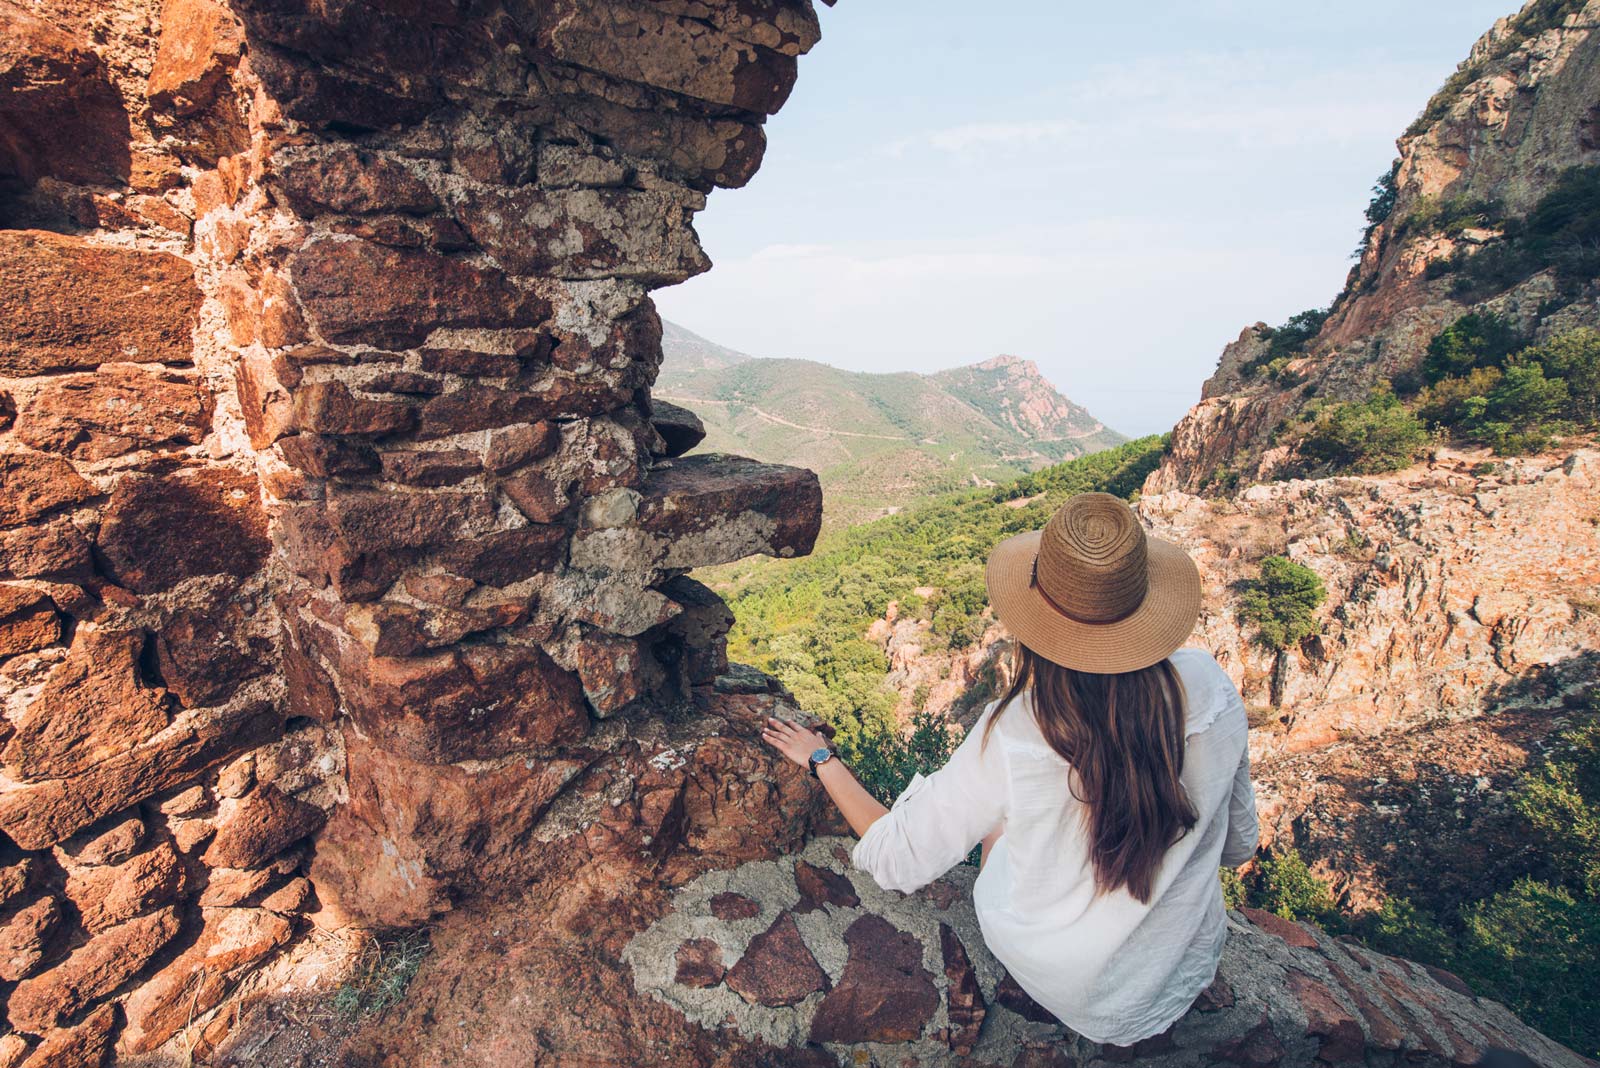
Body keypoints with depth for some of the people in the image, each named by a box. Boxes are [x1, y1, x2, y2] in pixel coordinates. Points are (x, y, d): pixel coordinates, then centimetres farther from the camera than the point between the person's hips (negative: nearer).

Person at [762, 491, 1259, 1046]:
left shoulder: (1011, 736, -31)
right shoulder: (1211, 689, -22)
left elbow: (899, 860, -18)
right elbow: (1238, 845, -4)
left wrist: (822, 760, -4)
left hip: (1060, 986, -2)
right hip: (1189, 971, 3)